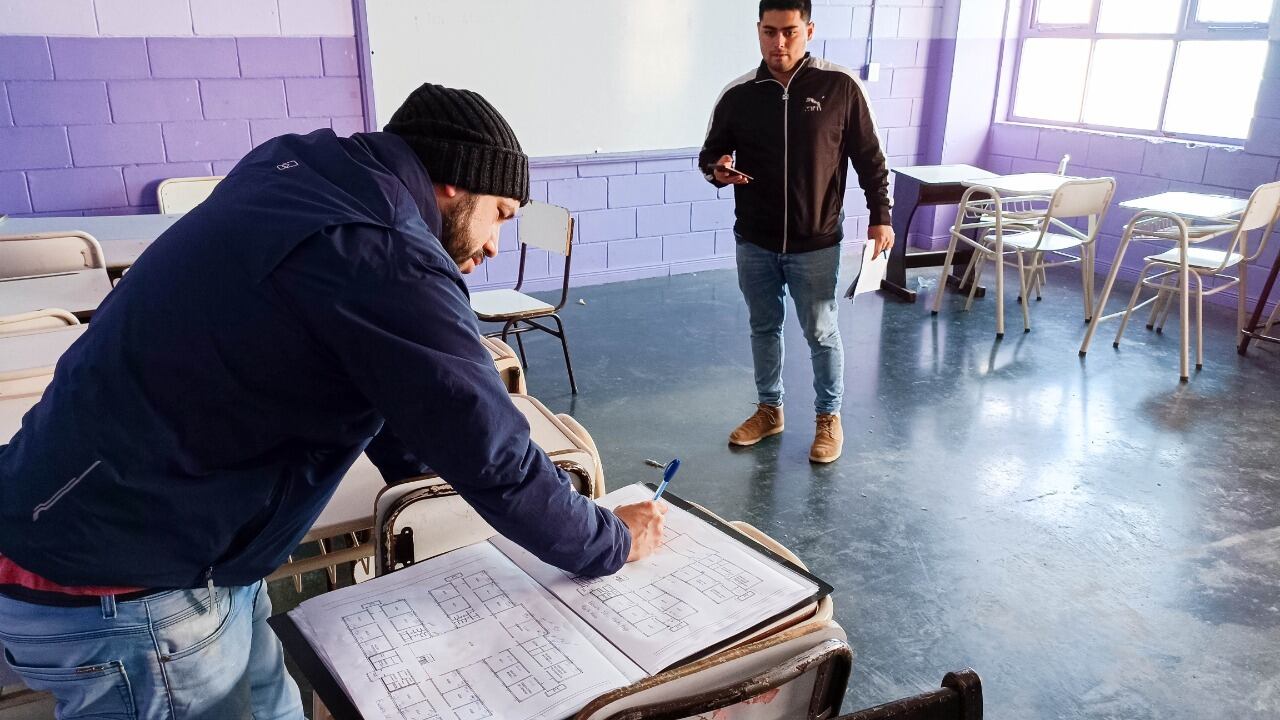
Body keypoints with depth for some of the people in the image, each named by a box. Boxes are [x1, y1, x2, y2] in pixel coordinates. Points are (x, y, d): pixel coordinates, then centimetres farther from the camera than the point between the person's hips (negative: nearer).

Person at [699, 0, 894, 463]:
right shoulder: (738, 95, -2)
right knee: (763, 327, 16)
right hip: (754, 242, 3)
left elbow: (869, 158, 0)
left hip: (816, 244, -2)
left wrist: (880, 216, -3)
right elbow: (709, 153, 8)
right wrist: (717, 170, -15)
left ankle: (829, 417, 28)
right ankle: (769, 410, 34)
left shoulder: (840, 87, -8)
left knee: (821, 333, 8)